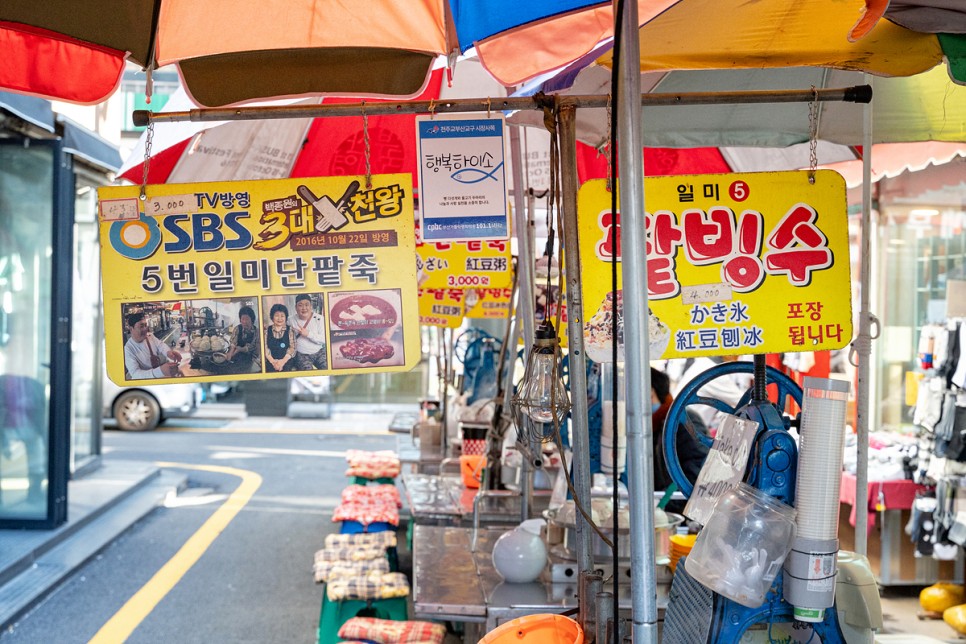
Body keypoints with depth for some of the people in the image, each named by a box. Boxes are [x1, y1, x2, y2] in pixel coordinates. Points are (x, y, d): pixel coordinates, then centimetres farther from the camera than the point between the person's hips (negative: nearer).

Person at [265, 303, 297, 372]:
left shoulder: (290, 330, 8)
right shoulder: (267, 330, 10)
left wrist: (283, 361, -13)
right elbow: (265, 348, 3)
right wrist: (273, 361, -12)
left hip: (286, 361, 0)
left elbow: (292, 348, 1)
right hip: (271, 362, 0)